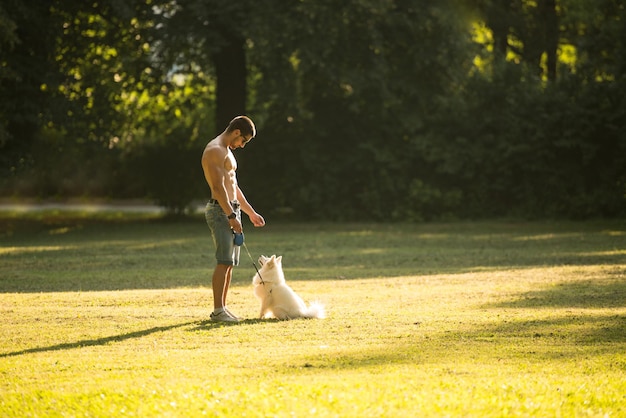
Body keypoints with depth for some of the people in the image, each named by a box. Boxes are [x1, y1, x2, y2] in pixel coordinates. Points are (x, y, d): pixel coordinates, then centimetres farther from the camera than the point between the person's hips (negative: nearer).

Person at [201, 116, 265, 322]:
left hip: (231, 210, 10)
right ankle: (218, 310, -13)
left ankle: (222, 307, 12)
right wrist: (231, 216, -23)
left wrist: (251, 213, 26)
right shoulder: (215, 150, -12)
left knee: (230, 262, 9)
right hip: (220, 211, -10)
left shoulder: (227, 152, 21)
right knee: (224, 261, -13)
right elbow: (218, 186, -20)